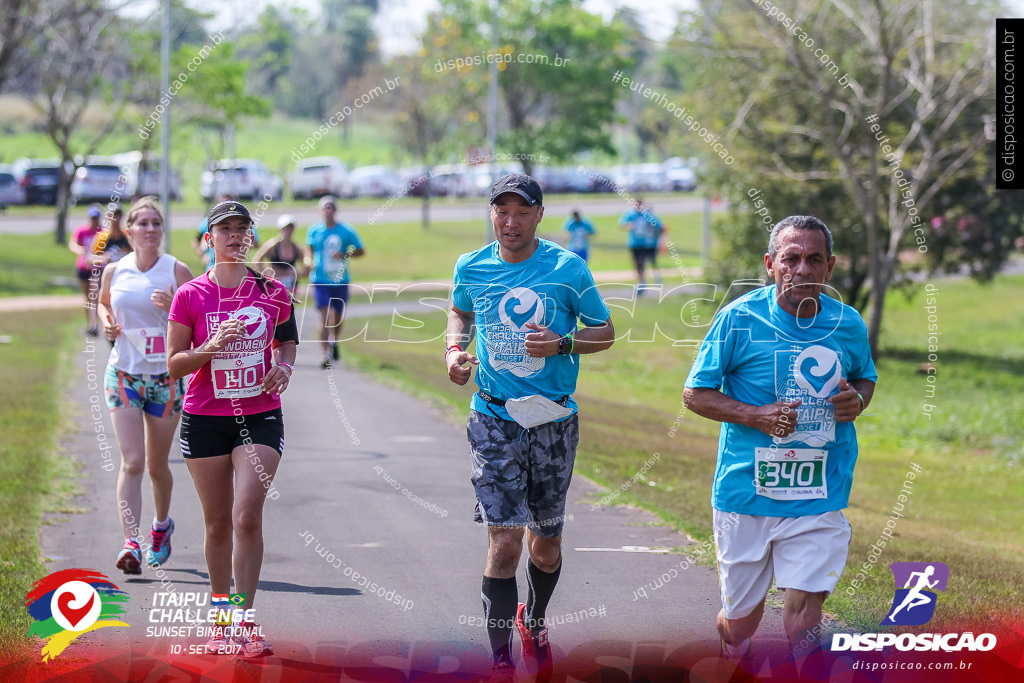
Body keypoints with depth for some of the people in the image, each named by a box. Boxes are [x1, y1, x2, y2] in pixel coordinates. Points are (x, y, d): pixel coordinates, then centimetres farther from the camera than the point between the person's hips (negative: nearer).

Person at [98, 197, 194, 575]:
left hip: (166, 377, 0)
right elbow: (103, 302, 23)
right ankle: (130, 542, -17)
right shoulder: (114, 271, 1)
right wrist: (107, 323, 2)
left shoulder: (177, 271, -4)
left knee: (157, 465, 11)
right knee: (132, 461, -13)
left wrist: (173, 309, -21)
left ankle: (161, 525, 38)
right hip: (123, 374, 0)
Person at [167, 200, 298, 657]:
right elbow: (173, 364, -2)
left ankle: (246, 621, -9)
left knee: (247, 517, -14)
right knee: (218, 524, 7)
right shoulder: (190, 295, -2)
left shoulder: (272, 292, 2)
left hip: (260, 416, 0)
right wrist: (211, 347, -19)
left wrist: (283, 366, -1)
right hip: (205, 418, 0)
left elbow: (287, 339, 20)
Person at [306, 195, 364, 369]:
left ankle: (334, 341, 46)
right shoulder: (314, 231, 0)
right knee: (324, 316, -14)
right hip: (320, 280, -1)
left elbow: (360, 251, 2)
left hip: (340, 280, 1)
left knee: (338, 316, 14)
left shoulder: (346, 232, -4)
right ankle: (325, 355, -16)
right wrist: (309, 261, -2)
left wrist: (344, 255, -15)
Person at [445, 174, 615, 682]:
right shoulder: (471, 268, 1)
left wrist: (562, 344, -15)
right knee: (505, 541, -12)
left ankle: (534, 620, 43)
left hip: (553, 420, 1)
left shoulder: (567, 268, -6)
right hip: (494, 420, 0)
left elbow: (605, 332, 3)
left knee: (546, 541, 13)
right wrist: (454, 348, 2)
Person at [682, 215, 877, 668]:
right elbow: (695, 393, -3)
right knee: (740, 621, 11)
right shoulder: (739, 318, -8)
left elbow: (865, 377, 21)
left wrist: (857, 399, -3)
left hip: (818, 499, 1)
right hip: (745, 492, -1)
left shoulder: (848, 325, 1)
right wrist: (758, 416, -17)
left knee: (804, 609, -12)